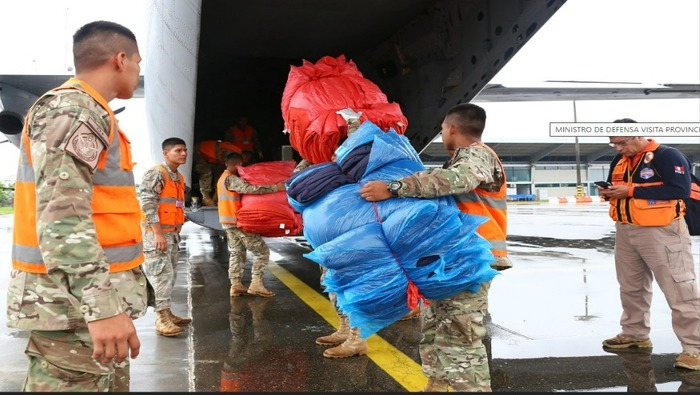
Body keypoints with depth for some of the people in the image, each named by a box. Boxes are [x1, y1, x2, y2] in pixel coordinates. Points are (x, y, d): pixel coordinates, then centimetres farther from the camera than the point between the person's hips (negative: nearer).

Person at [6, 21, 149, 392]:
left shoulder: (86, 112, 19)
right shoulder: (70, 109, -13)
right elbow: (61, 214, -24)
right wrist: (102, 306, -31)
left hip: (91, 296, 10)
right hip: (75, 303, -10)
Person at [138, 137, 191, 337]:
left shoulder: (179, 178, 16)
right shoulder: (155, 173, -12)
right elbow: (147, 204, -19)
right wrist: (158, 233, -22)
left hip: (172, 233, 9)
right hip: (156, 233, -9)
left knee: (170, 275, 13)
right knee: (162, 275, -11)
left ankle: (166, 313, 22)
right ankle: (161, 319, -8)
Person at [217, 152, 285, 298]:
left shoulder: (223, 178, 16)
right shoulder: (231, 179, -17)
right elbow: (250, 189, -30)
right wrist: (275, 187, -32)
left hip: (230, 222, 10)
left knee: (236, 253, 12)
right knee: (262, 251, -5)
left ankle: (236, 285, 8)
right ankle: (256, 284, -8)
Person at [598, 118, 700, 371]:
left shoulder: (667, 155, -12)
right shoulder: (619, 160, 12)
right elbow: (615, 186, 23)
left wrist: (632, 190, -23)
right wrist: (607, 192, -3)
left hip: (661, 232, -8)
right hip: (625, 231, 8)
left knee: (679, 291, -5)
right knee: (630, 287, 17)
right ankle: (635, 334, 32)